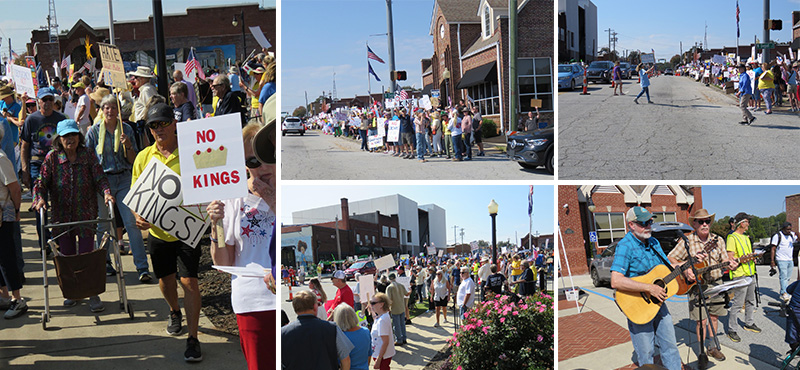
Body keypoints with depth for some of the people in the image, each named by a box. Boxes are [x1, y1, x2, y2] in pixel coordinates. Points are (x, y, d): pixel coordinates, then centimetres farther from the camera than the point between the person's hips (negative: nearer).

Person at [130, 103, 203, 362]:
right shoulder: (144, 157, 2)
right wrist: (138, 216, -11)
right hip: (158, 229, 4)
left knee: (188, 281, -9)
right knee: (165, 280, 17)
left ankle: (193, 338, 0)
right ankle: (175, 312, 48)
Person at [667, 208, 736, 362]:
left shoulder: (718, 240, 6)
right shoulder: (687, 241, -6)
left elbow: (724, 260, 7)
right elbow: (670, 258, -5)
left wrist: (730, 264, -16)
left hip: (716, 283, 4)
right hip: (696, 285, -4)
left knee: (714, 317, 12)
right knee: (701, 321, -3)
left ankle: (712, 347, 28)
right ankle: (702, 352, 9)